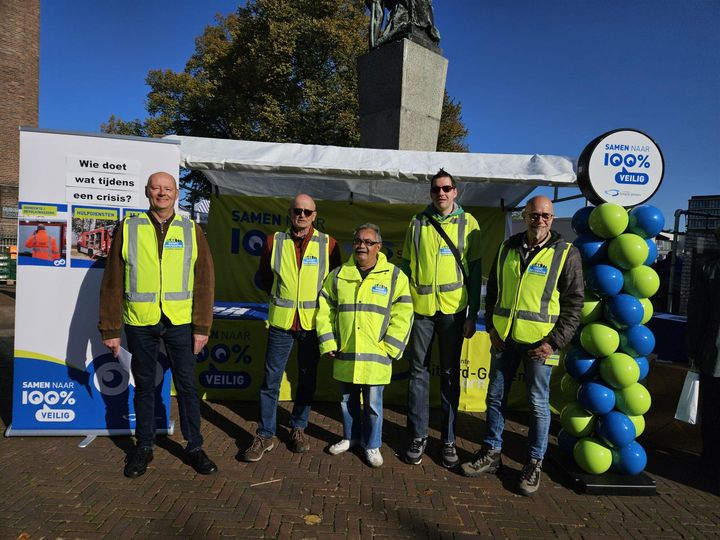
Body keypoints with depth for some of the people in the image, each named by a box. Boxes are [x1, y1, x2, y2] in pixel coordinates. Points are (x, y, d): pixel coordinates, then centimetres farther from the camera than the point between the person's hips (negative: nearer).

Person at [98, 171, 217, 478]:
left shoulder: (191, 231, 3)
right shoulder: (128, 228, 3)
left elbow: (204, 281, 1)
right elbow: (112, 282, 2)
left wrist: (202, 327, -4)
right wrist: (110, 329, -1)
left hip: (180, 322, 0)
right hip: (139, 323, 0)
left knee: (187, 385, 7)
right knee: (144, 386, 13)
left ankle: (194, 447, 22)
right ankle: (144, 447, 30)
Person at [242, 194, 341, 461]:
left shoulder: (328, 244, -2)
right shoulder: (274, 241, 0)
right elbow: (265, 276, 14)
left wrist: (322, 303, 6)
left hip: (313, 322, 0)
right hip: (281, 321, 0)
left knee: (307, 379, 11)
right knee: (271, 379, 3)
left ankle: (298, 429, 29)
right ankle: (265, 435, 17)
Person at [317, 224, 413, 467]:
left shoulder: (394, 276, -3)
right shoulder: (338, 275, 5)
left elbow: (402, 315, -5)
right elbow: (324, 310, 7)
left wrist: (389, 349, -9)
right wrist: (328, 343, 1)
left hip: (375, 357, -3)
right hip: (344, 355, 3)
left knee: (373, 404, 8)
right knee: (348, 400, 18)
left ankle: (372, 445, 29)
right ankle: (350, 437, 40)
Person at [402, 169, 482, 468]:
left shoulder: (468, 223, 2)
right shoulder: (418, 222, 5)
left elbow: (474, 272, 3)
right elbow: (406, 266, 9)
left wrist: (473, 315, -1)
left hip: (453, 309, -1)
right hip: (420, 308, 1)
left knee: (450, 373, 8)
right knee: (418, 370, 6)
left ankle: (448, 438, 21)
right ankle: (418, 435, 20)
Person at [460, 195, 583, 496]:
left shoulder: (566, 254, -4)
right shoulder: (507, 249, 8)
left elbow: (574, 303, -4)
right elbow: (492, 291, 14)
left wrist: (555, 342, -11)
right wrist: (491, 327, 4)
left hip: (539, 343, -4)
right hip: (504, 338, 4)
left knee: (538, 404, 6)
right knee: (496, 396, 12)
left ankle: (534, 463, 23)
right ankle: (491, 453, 28)